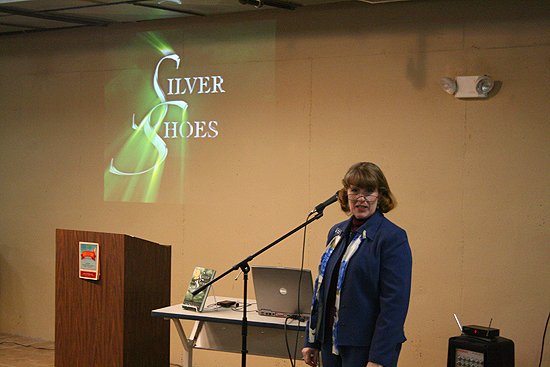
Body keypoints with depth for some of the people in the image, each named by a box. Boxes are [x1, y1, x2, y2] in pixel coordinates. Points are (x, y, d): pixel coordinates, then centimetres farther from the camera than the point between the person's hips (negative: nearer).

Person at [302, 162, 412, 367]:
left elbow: (395, 304, -16)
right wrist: (312, 341, 14)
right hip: (331, 342, 6)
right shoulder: (337, 233, 11)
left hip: (365, 348, -6)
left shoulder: (393, 238, -10)